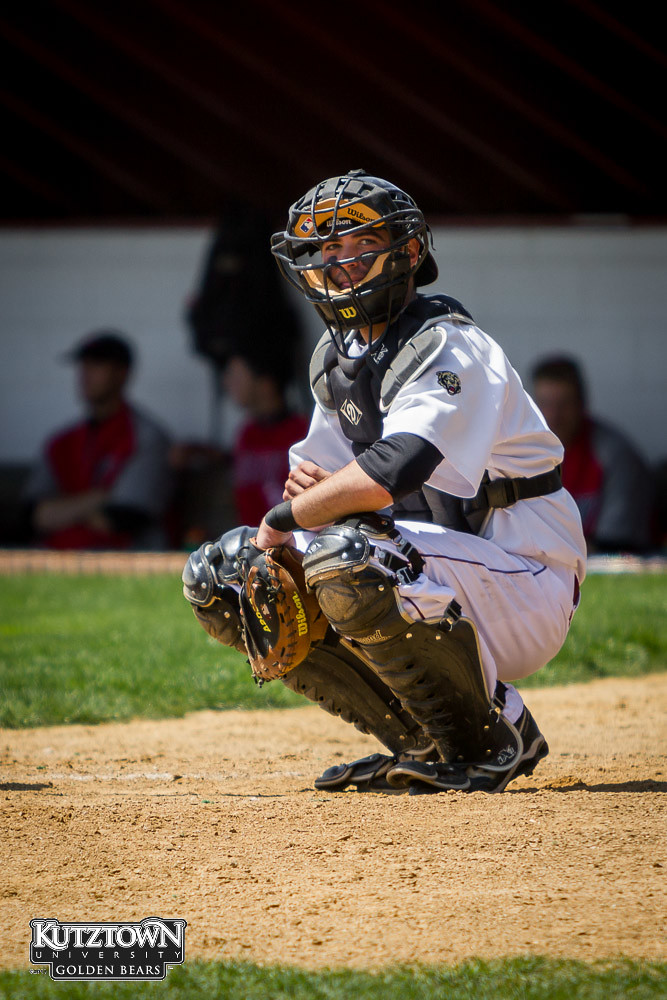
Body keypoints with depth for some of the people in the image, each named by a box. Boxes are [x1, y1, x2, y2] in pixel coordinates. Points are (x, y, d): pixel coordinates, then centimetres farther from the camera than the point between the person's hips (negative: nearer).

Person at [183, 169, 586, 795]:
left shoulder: (449, 349, -18)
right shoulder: (336, 357, 10)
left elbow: (388, 475, -33)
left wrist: (285, 518, -20)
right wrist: (316, 488, -11)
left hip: (525, 584, -9)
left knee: (345, 562, -36)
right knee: (217, 575, 2)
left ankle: (496, 737, -15)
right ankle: (421, 743, 3)